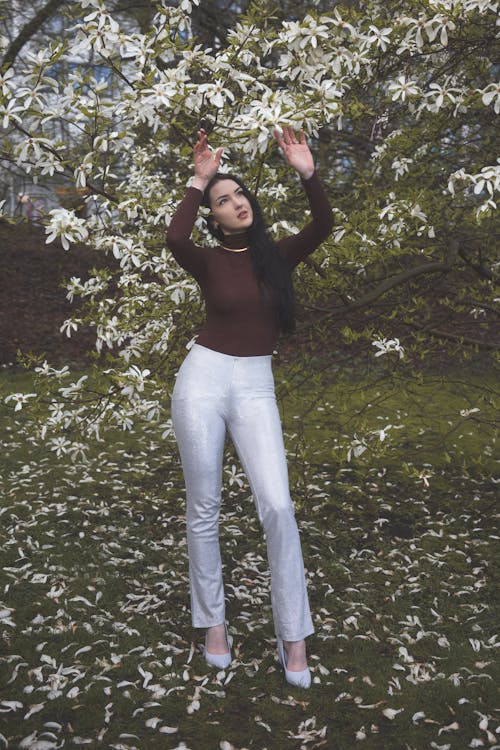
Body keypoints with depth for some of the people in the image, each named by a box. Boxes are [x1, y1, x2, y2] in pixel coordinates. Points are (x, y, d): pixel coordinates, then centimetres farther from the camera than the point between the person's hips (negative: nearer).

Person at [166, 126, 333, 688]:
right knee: (204, 508, 5)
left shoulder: (278, 255, 7)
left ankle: (293, 636, 4)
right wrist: (198, 181, -13)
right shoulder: (208, 261, 1)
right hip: (203, 378, -1)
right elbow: (174, 237, -21)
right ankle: (212, 620, 23)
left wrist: (307, 172, -18)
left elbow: (323, 226, -10)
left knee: (277, 507, -9)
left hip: (256, 387, 1)